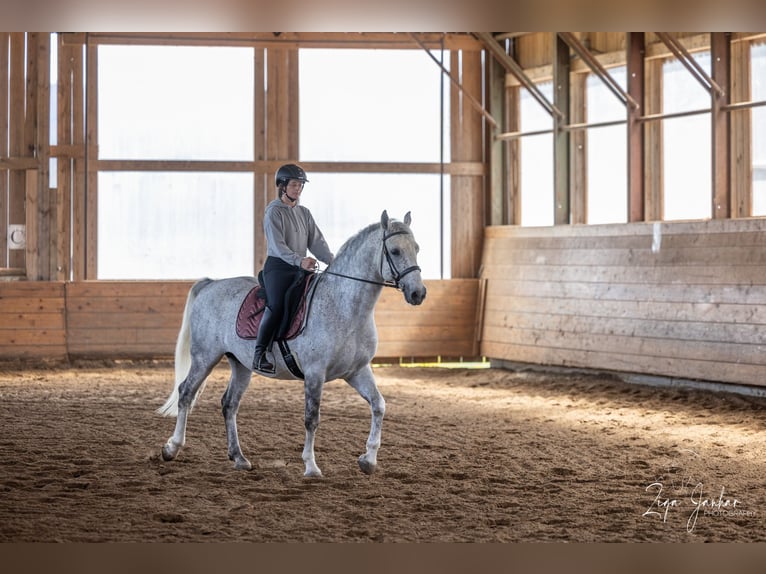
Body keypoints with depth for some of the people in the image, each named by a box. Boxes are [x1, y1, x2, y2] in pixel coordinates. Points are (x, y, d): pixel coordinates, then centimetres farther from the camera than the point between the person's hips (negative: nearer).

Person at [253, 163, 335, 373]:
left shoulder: (304, 213, 17)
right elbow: (277, 245, -16)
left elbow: (317, 241, 10)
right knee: (276, 306, -25)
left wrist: (332, 261, -7)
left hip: (300, 268, 7)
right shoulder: (274, 212, -4)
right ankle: (259, 356, -23)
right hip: (278, 266, -7)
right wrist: (299, 260, -31)